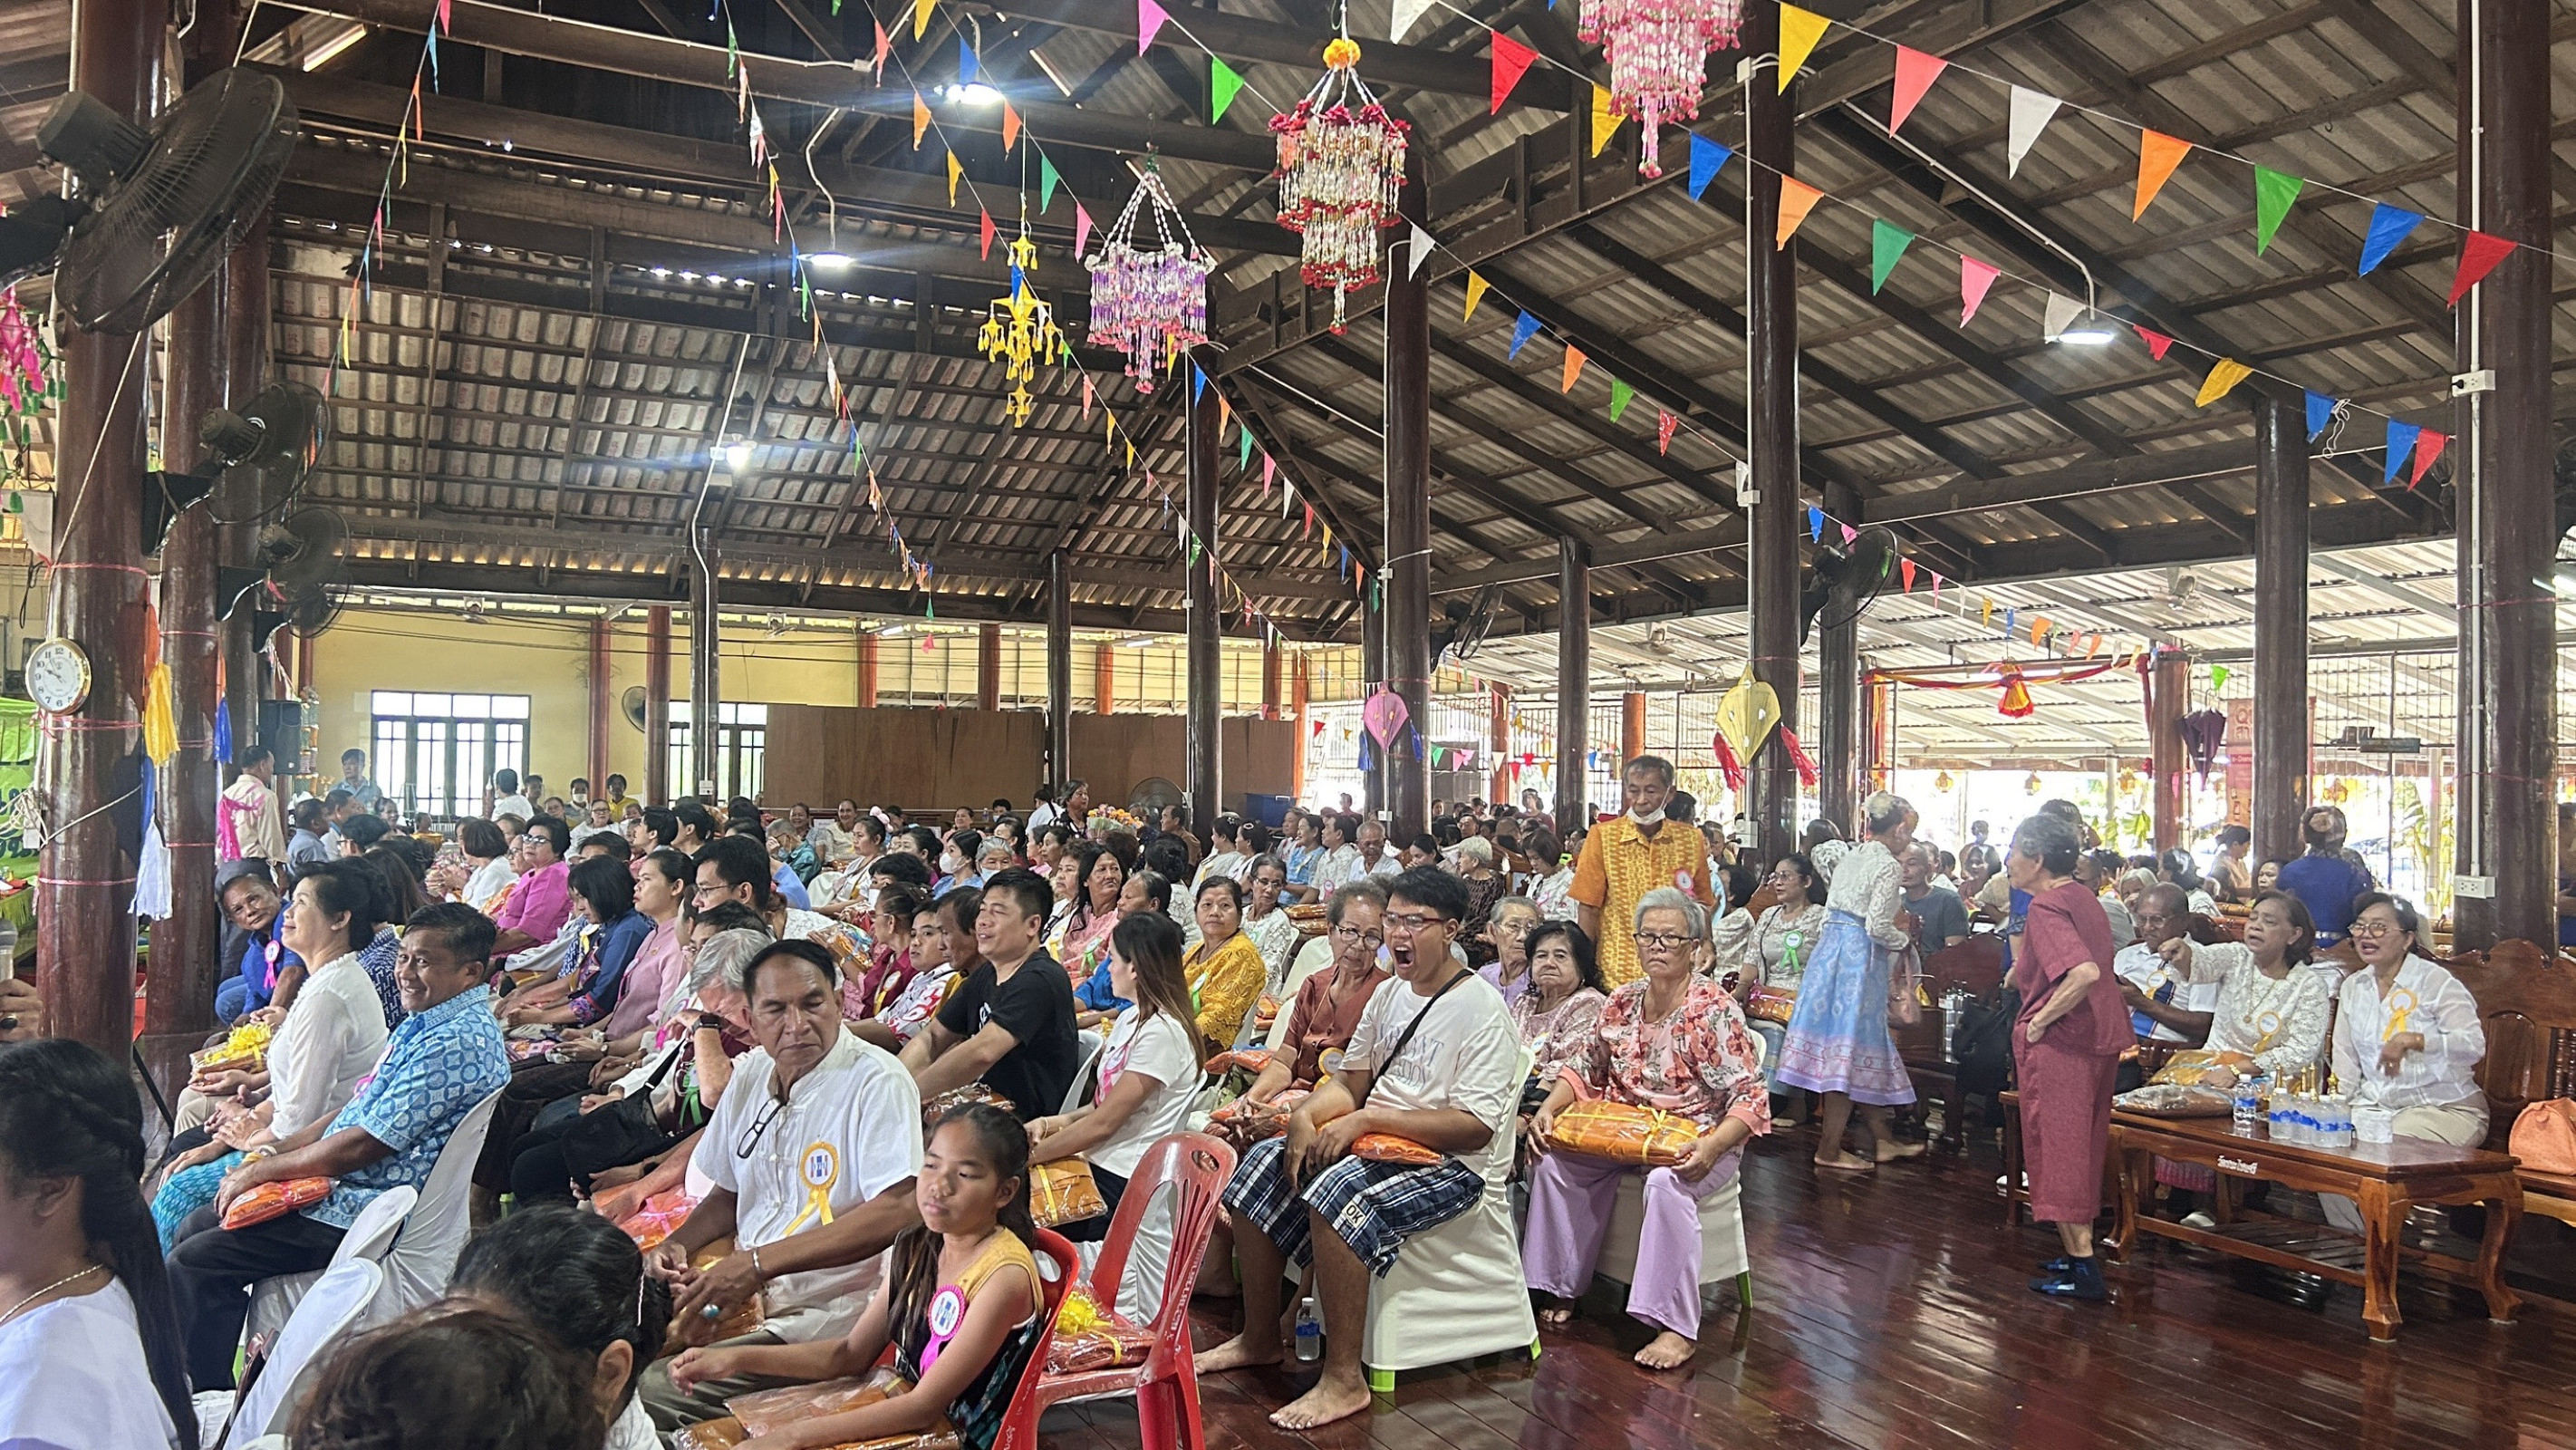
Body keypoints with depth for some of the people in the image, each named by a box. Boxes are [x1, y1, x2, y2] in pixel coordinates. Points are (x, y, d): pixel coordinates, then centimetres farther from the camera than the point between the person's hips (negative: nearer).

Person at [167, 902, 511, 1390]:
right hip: (339, 1187, 11)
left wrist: (261, 1171, -9)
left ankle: (208, 1400, 5)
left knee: (195, 1262, -10)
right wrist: (270, 1154, 8)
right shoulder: (424, 1022, 11)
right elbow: (358, 1111, 19)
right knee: (196, 1226, 15)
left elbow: (360, 1146, -22)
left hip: (364, 1213, -11)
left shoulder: (458, 1043, -23)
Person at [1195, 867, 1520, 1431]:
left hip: (1456, 1164, -9)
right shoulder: (1389, 994, 10)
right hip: (1379, 1147, 9)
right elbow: (1351, 1081, 14)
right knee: (1261, 1165, -2)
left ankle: (1345, 1380, -22)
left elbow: (1474, 1129, -23)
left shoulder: (1482, 1012, -15)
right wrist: (1305, 1116, -8)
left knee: (1340, 1191, -33)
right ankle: (1260, 1339, 11)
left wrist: (1366, 1119, -24)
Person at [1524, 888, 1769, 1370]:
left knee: (1667, 1182, -36)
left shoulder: (1716, 1011, -13)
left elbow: (1751, 1100, -16)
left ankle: (1677, 1328, -28)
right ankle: (1563, 1291, -1)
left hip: (1694, 1142, -6)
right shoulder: (1623, 1003, 4)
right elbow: (1582, 1068, 11)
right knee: (1554, 1161, -15)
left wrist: (1712, 1147, -33)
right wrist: (1548, 1110, -7)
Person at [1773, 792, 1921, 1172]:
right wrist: (1904, 941, 3)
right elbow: (1877, 926, -17)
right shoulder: (1886, 865, -11)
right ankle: (1829, 1149, 2)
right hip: (1861, 956, -8)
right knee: (1851, 1050, -2)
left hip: (1831, 948, 9)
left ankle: (1882, 1139, 24)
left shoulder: (1851, 857, 14)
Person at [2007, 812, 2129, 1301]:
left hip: (2058, 1043, -9)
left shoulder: (2045, 907, -19)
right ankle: (2079, 1252, 27)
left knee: (2056, 1150, 0)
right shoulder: (2084, 897, 10)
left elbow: (2085, 973, -31)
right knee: (2081, 1147, 17)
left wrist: (2040, 1021, -21)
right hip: (2099, 1039, 9)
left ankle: (2083, 1270, 2)